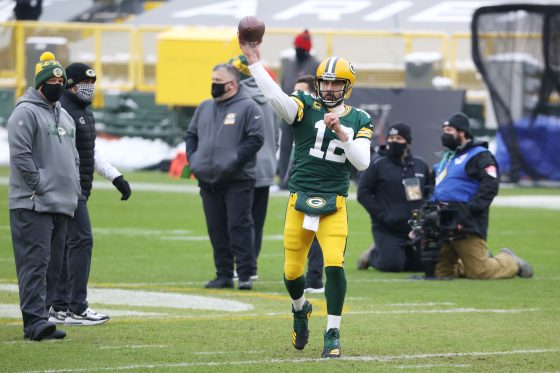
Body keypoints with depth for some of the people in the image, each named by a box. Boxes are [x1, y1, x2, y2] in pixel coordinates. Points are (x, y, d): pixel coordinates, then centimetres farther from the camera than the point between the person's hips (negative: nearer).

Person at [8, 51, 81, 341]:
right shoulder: (26, 112, -7)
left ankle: (38, 318, 11)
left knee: (53, 265, 8)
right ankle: (35, 322, -20)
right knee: (36, 262, -15)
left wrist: (74, 189, 16)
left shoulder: (64, 117, 22)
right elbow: (20, 154, -15)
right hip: (32, 205, -9)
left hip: (62, 206, 9)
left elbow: (73, 157, 29)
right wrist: (39, 185, -16)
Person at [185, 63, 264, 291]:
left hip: (237, 180, -6)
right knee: (217, 229, 7)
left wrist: (235, 160, -17)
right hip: (208, 180, 6)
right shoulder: (205, 108, 17)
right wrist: (192, 158, 7)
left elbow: (255, 139, -10)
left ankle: (245, 275, -5)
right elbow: (191, 134, 24)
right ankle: (224, 275, 13)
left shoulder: (248, 108, -4)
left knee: (239, 227, -9)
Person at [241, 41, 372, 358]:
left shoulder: (359, 121, 6)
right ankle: (301, 308, 41)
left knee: (334, 264, -17)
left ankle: (333, 333, -4)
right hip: (299, 201, 0)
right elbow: (277, 98, -20)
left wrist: (341, 132, -19)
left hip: (334, 205, 0)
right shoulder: (306, 107, 0)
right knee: (293, 271, 7)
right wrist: (254, 62, -27)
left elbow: (362, 162, -7)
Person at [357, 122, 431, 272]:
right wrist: (381, 215, -15)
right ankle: (372, 255, 16)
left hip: (415, 229, 5)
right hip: (387, 231, -5)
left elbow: (429, 192, 21)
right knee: (392, 265, -17)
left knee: (422, 264, 1)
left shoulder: (420, 165, 11)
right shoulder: (378, 164, -3)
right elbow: (363, 193, -6)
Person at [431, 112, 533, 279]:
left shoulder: (479, 156, -5)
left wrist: (471, 208, -24)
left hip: (467, 224, -9)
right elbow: (437, 187, 34)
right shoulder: (447, 157, 24)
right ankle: (483, 259, 24)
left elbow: (490, 185, -17)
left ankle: (512, 263, 16)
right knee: (441, 272, 4)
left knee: (479, 272, -13)